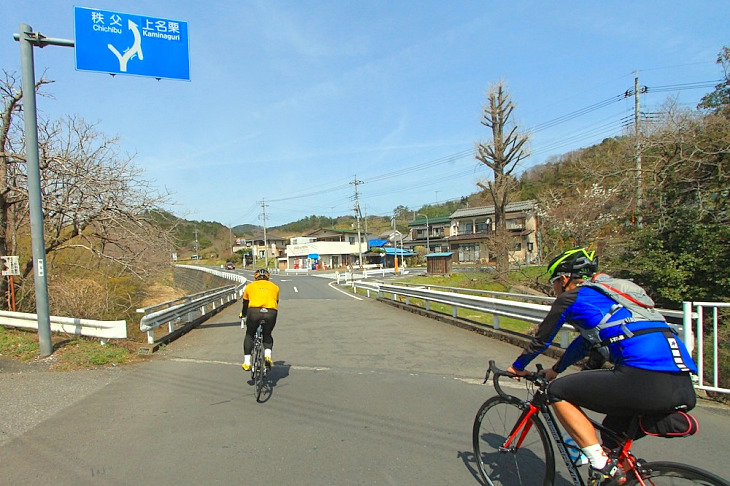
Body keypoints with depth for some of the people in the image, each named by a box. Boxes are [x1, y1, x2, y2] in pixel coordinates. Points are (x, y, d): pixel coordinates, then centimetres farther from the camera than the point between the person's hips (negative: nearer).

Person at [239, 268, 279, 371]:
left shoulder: (250, 286, 23)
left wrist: (242, 315, 51)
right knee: (267, 335, 26)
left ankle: (247, 362, 18)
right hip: (271, 313, 1)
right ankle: (268, 355, 5)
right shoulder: (274, 287, 25)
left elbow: (245, 304, 32)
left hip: (254, 312, -1)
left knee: (249, 335, 23)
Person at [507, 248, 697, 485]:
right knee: (613, 430, 29)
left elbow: (541, 340, 15)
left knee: (558, 392, 4)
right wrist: (556, 370, 50)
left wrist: (517, 367, 33)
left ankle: (602, 466, -1)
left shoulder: (571, 298, 5)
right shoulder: (608, 292, 29)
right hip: (684, 386, 9)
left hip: (646, 379, -9)